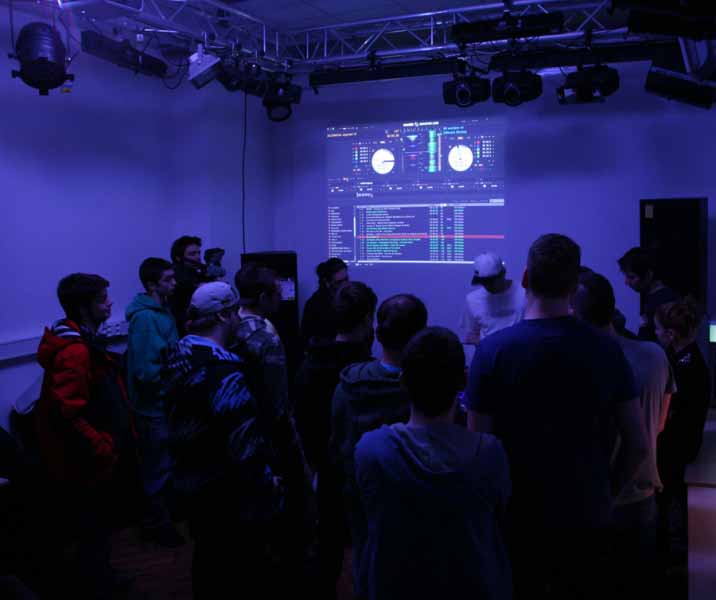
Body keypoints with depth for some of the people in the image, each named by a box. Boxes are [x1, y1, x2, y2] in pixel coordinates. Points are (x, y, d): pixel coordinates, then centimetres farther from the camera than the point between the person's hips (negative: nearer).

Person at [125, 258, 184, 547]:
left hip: (166, 401, 9)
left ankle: (167, 511, 40)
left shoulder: (163, 310, 6)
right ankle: (156, 523, 23)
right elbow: (146, 372, -27)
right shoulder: (145, 318, -24)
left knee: (167, 462, 22)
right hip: (154, 406, -9)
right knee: (159, 467, 7)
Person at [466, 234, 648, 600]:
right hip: (586, 516, 2)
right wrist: (607, 493, 11)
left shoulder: (492, 350, -16)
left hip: (517, 516, -2)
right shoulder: (606, 349, -9)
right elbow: (637, 446, -4)